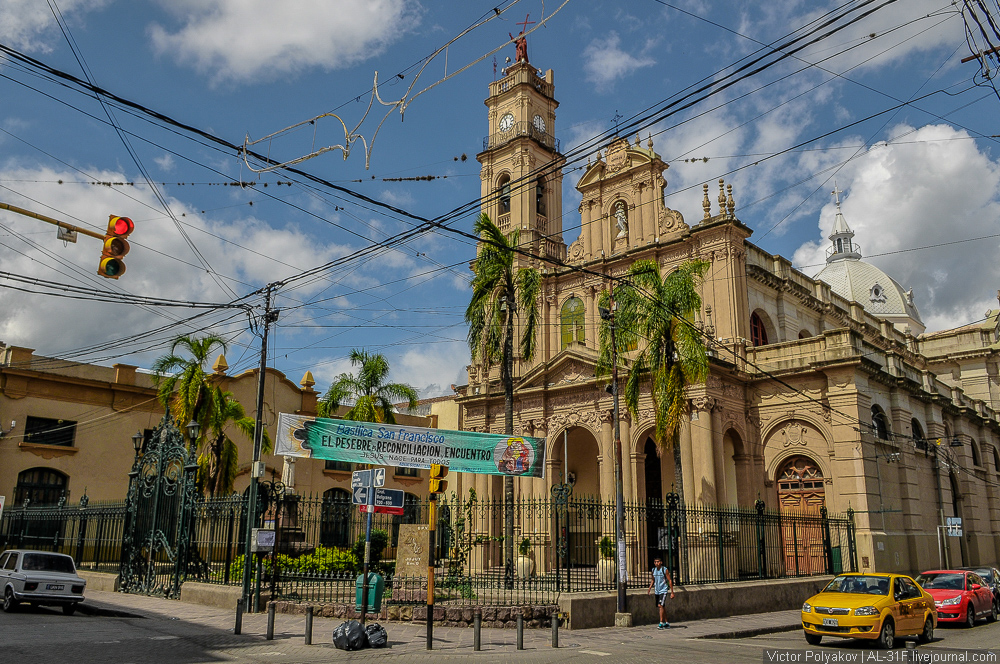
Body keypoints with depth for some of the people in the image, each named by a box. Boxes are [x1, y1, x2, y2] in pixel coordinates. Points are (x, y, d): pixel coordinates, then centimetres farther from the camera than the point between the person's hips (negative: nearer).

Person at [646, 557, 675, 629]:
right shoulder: (653, 570, 7)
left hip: (663, 590, -6)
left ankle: (661, 623, -16)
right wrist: (649, 588, 7)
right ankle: (666, 623, 19)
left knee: (660, 605, -18)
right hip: (656, 591, 6)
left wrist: (672, 592, -9)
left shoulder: (664, 570, -8)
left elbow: (670, 581, -6)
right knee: (662, 607, 10)